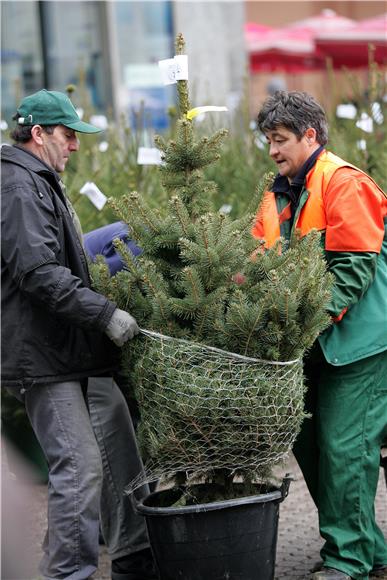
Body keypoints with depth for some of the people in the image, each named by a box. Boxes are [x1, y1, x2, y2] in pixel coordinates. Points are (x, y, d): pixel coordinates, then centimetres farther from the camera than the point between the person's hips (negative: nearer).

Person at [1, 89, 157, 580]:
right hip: (45, 357, -11)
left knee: (118, 451, 13)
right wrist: (105, 313, -24)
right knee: (80, 466, -10)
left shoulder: (40, 184, 21)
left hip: (73, 352, 11)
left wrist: (104, 314, 22)